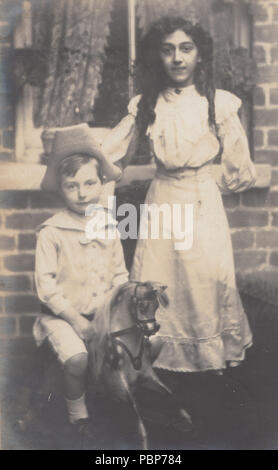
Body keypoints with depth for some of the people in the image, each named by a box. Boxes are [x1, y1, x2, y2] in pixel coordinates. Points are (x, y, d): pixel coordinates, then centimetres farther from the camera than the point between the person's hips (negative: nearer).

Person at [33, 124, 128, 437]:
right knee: (77, 359, -25)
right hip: (62, 316, -3)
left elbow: (120, 274, 10)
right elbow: (45, 283, -10)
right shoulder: (51, 232, -10)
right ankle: (77, 414, 5)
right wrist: (75, 319, -12)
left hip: (104, 314, 4)